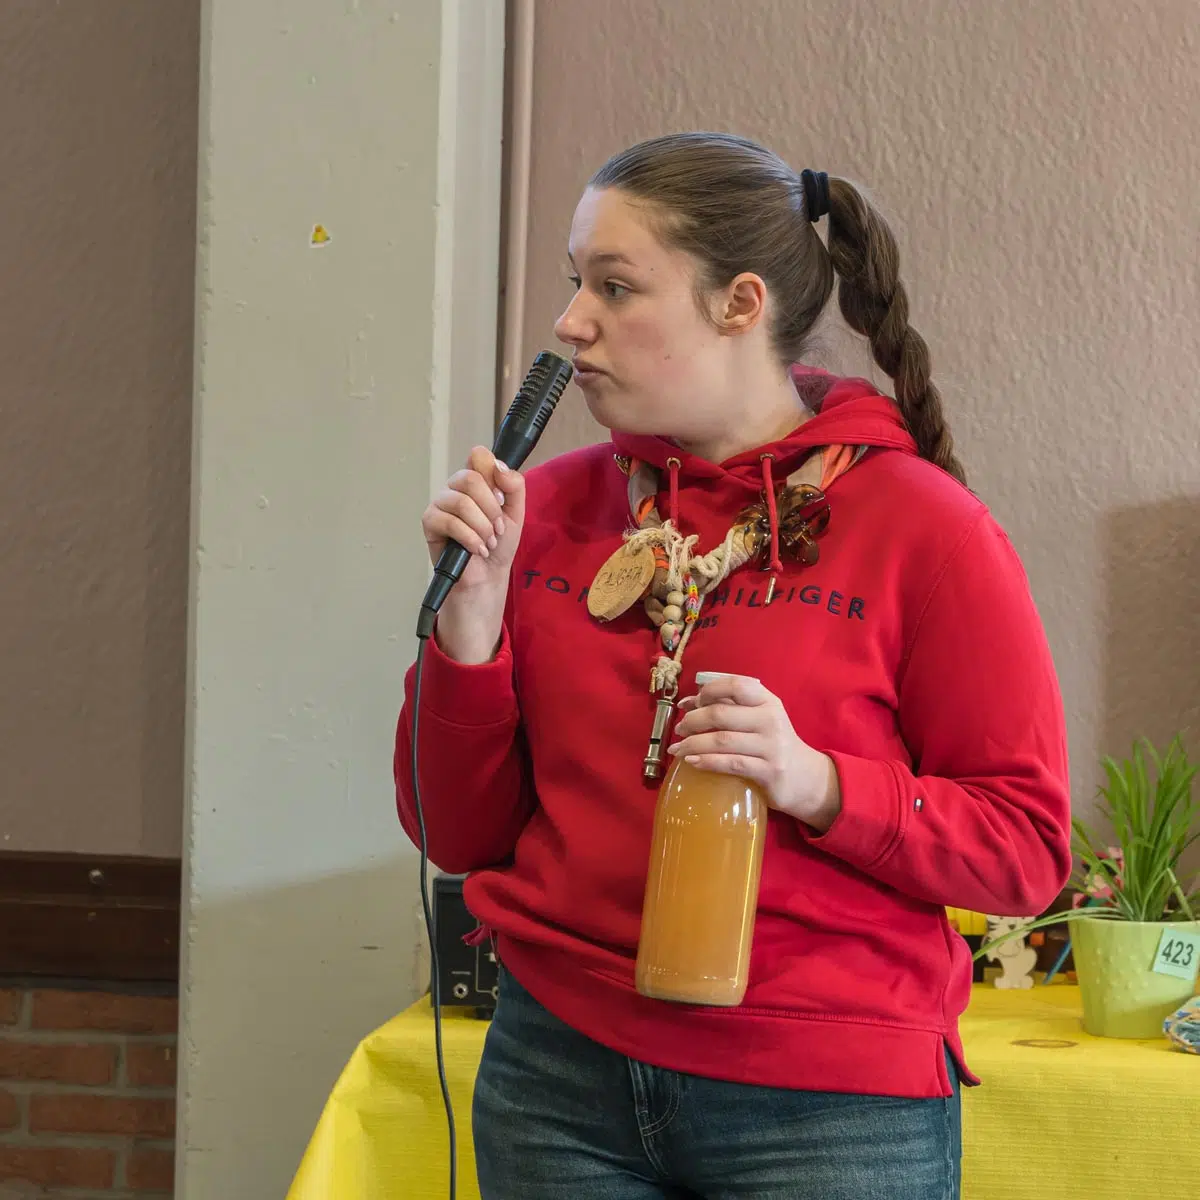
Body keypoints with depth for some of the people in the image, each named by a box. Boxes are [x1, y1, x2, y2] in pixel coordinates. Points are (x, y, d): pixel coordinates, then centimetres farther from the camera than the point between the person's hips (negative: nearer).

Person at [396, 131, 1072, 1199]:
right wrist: (471, 613, -8)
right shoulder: (552, 508, 4)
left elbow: (1027, 850, -6)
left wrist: (816, 784, -21)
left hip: (828, 1108, -3)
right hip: (561, 1083, 4)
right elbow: (465, 835, 6)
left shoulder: (920, 526, -7)